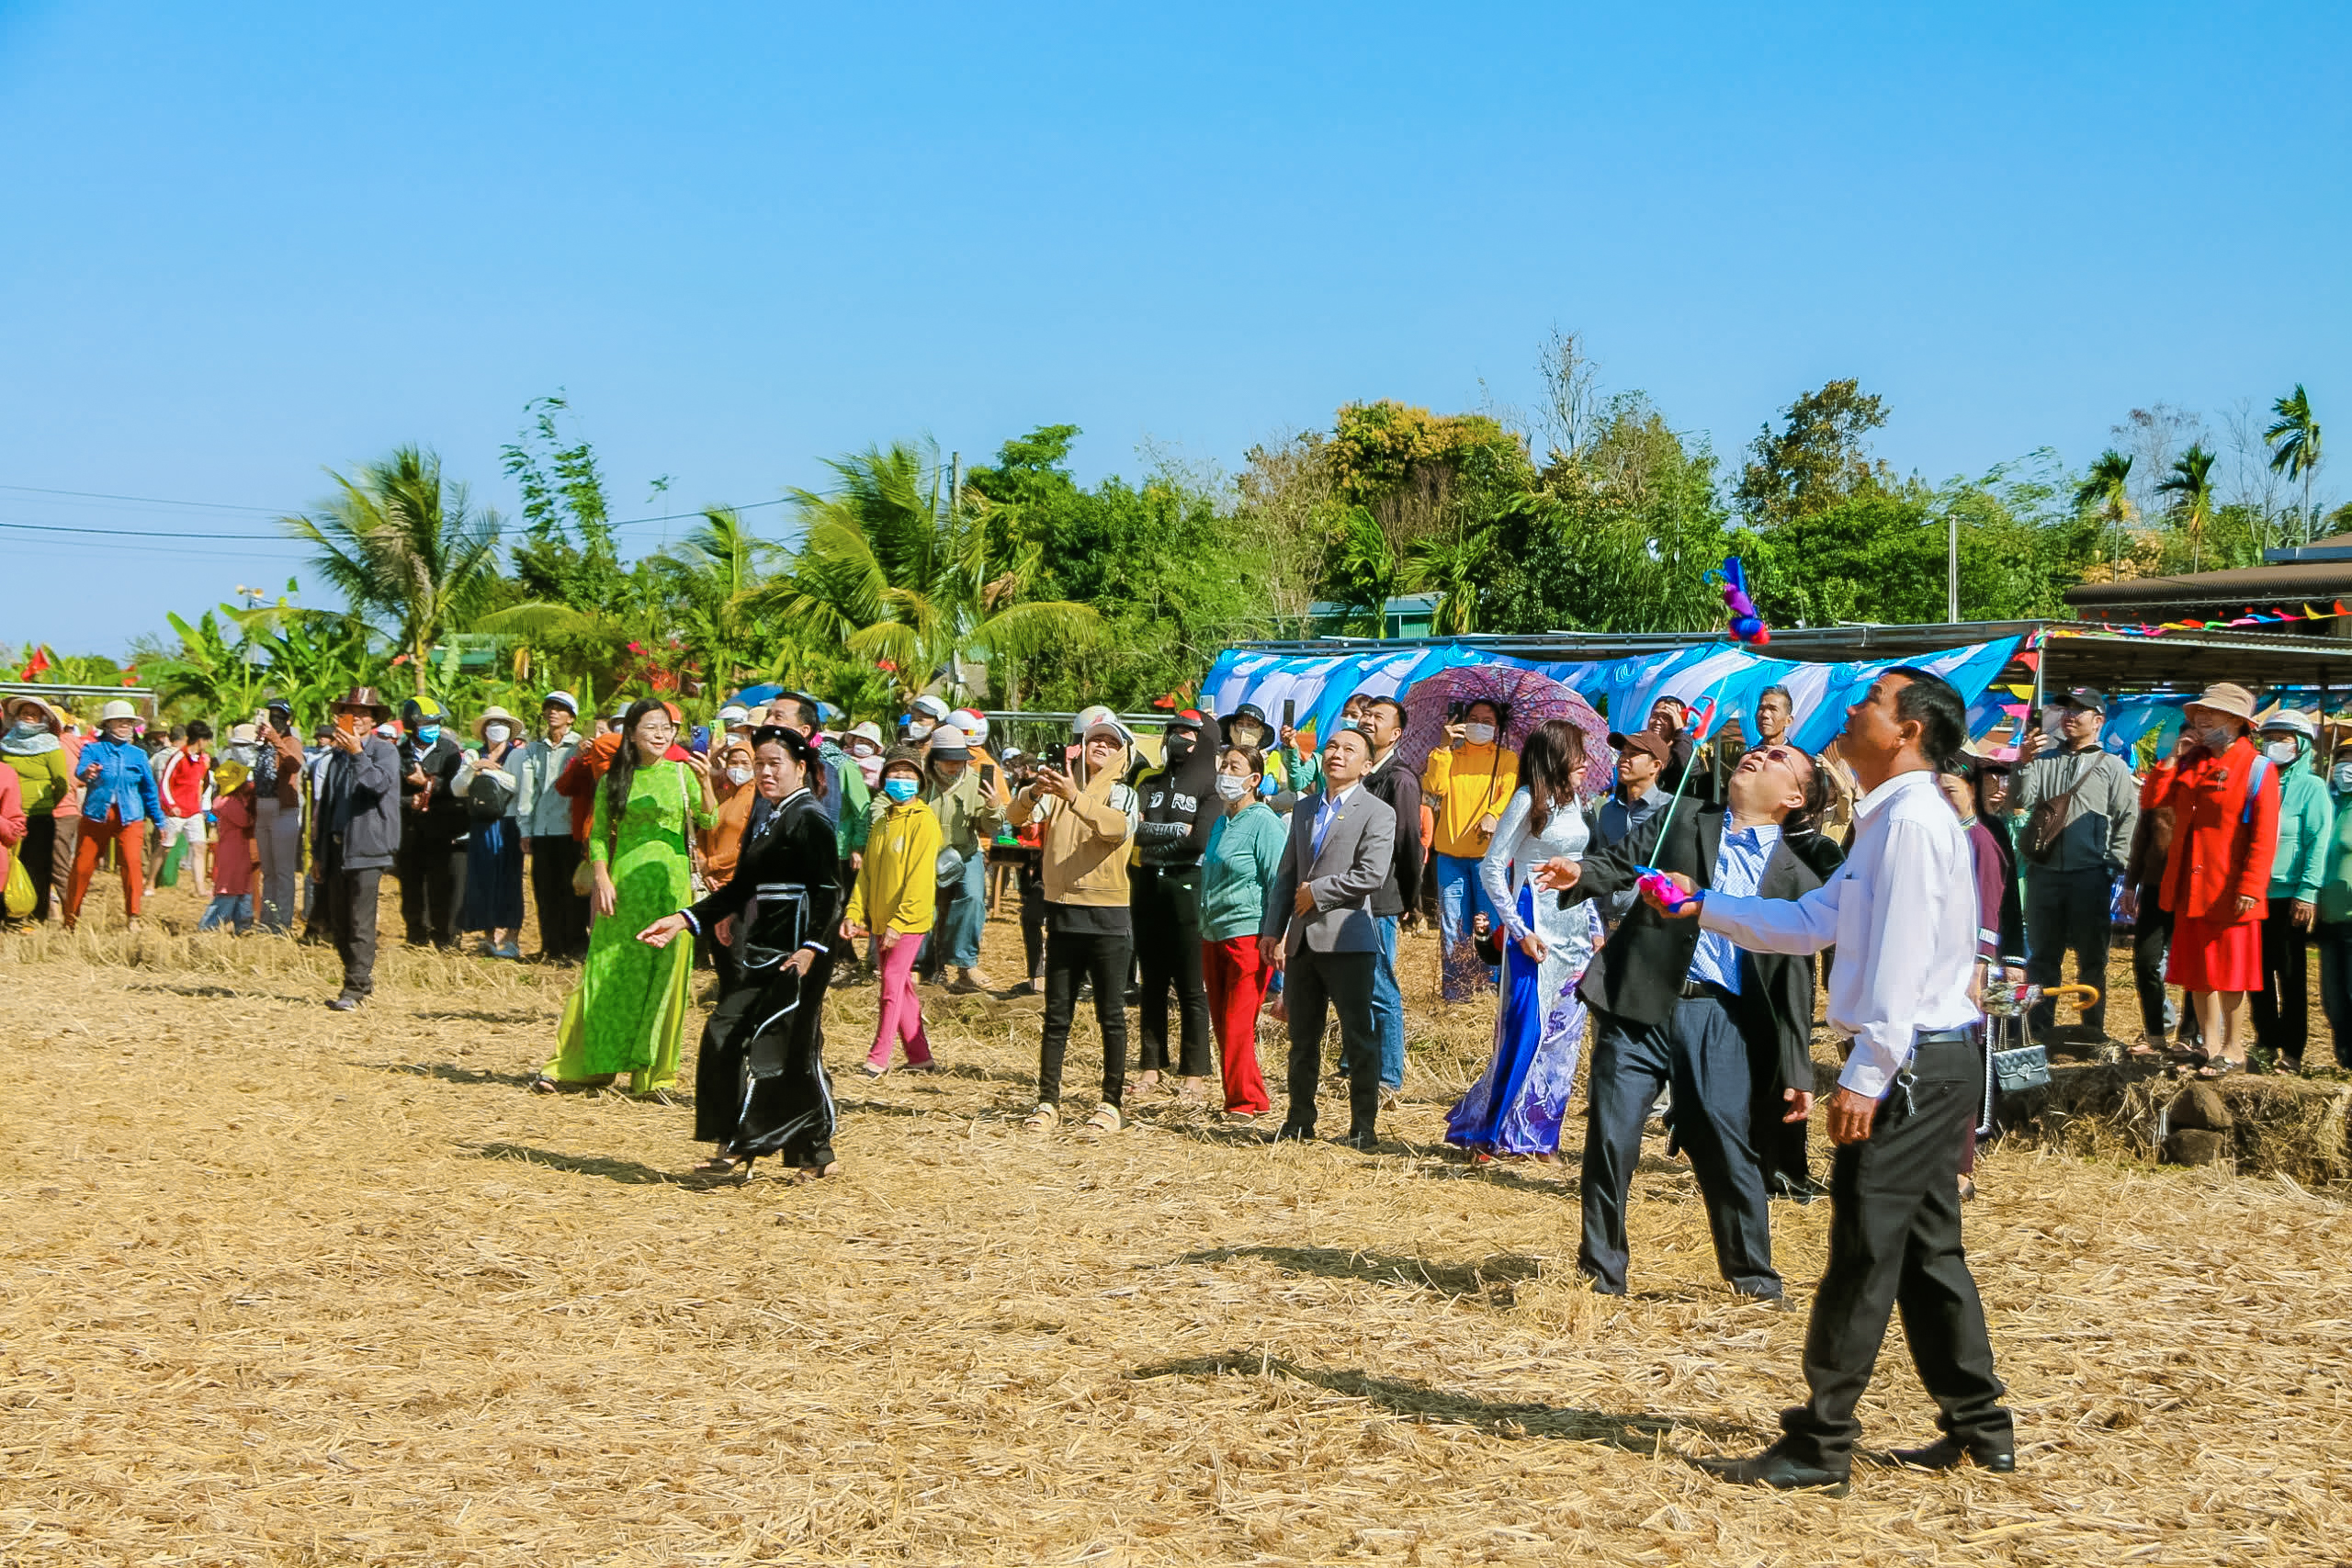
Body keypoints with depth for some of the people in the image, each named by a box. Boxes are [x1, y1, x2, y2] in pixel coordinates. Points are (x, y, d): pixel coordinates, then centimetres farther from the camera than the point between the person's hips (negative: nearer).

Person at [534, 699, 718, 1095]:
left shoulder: (680, 773, 5)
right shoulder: (614, 780, 6)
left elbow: (708, 821, -7)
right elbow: (599, 835, 7)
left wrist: (705, 783, -23)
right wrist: (602, 878, -6)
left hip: (672, 884, 0)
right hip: (624, 885, 0)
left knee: (665, 977, 0)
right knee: (606, 976, 1)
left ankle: (651, 1072, 9)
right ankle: (568, 1065, 9)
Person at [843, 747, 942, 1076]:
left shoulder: (923, 820, -10)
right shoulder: (881, 823, 13)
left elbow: (920, 875, -17)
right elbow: (866, 872, 15)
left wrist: (899, 922, -21)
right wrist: (855, 913, 3)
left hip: (910, 920, -7)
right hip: (881, 919, 8)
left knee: (893, 983, -8)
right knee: (901, 986, 11)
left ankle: (878, 1058, -3)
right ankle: (920, 1056, 18)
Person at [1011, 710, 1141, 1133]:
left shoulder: (1123, 794, 0)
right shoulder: (1059, 788, 8)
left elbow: (1117, 827, -23)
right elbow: (1016, 815, -8)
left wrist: (1075, 798, -37)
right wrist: (1033, 793, -30)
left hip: (1108, 916, -3)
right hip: (1062, 913, 3)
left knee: (1110, 1015, 3)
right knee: (1056, 1015, 6)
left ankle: (1111, 1102, 9)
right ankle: (1048, 1101, 9)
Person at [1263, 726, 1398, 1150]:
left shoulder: (1377, 813, -4)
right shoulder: (1305, 808, 16)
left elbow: (1371, 875, -16)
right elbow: (1286, 874, 16)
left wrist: (1316, 892, -10)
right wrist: (1273, 930, 9)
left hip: (1346, 938, -6)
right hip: (1301, 939, 6)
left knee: (1357, 1036, -2)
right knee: (1302, 1037, 12)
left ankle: (1364, 1126, 4)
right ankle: (1300, 1118, 22)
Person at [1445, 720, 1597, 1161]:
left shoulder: (1572, 801, 12)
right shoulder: (1528, 800, -9)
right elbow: (1491, 868, -10)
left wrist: (1595, 927, 13)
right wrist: (1520, 930, -15)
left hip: (1575, 930, 7)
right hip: (1537, 930, -7)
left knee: (1564, 1036, 6)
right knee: (1527, 1032, -8)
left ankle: (1540, 1135, 13)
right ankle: (1486, 1132, 2)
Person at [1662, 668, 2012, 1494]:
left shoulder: (1913, 819, -16)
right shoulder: (1889, 819, 17)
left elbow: (1902, 959, -22)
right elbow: (1810, 922, 21)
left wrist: (1866, 1074, -24)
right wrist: (1704, 907, 19)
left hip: (1910, 1064, -10)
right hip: (1929, 1064, 10)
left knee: (1864, 1253, -5)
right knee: (1926, 1251, 15)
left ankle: (1819, 1447, 0)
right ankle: (1979, 1427, 22)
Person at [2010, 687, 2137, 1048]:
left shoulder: (2112, 766, 7)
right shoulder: (2044, 755, 13)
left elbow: (2127, 820, 2)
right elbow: (2020, 802, 2)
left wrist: (2114, 866, -6)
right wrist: (2024, 762, -10)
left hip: (2090, 873, -2)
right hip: (2044, 870, 2)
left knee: (2091, 956, 4)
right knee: (2041, 954, 5)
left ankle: (2093, 1029, 11)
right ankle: (2039, 1028, 10)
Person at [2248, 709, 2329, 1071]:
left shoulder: (2311, 787, -2)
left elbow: (2318, 842, -9)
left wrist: (2307, 892, -16)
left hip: (2289, 896, -5)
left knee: (2291, 974, 0)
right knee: (2258, 972, 9)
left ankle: (2291, 1051, 5)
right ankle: (2266, 1044, 18)